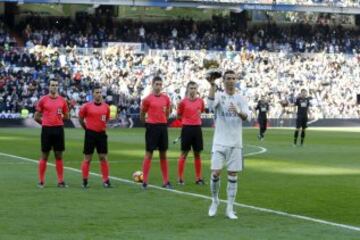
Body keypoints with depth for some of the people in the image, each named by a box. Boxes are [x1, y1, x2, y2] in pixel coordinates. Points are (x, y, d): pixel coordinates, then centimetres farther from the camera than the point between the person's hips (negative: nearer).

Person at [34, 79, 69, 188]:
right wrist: (46, 122, 2)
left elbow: (66, 116, 15)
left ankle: (60, 181, 10)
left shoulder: (62, 100, 6)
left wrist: (61, 116, 0)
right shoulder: (43, 100, -1)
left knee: (59, 155, 6)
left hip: (59, 129, 2)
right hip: (46, 130, -2)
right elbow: (36, 117, 4)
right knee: (44, 156, 3)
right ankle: (41, 181, 9)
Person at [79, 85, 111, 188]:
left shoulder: (106, 107, 3)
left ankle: (106, 180, 7)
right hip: (90, 134, -3)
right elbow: (80, 119, 5)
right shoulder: (87, 106, -6)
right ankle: (85, 180, 10)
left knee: (103, 158, 2)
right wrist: (87, 128, 8)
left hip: (102, 134, 3)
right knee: (87, 158, 2)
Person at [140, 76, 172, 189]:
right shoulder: (147, 99, -5)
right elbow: (142, 115, 3)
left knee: (163, 154, 8)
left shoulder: (166, 98, 7)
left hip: (163, 127, 4)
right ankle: (145, 181, 2)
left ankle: (166, 181, 13)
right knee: (148, 154, -2)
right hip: (152, 127, -4)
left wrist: (162, 120, 9)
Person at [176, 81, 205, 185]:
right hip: (187, 128, -3)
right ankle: (180, 178, 6)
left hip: (197, 128, 3)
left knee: (197, 153, 7)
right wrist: (188, 120, 0)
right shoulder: (183, 102, -4)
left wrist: (195, 118, 10)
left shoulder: (200, 101, 5)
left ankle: (198, 178, 13)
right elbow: (179, 116, 4)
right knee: (184, 153, 0)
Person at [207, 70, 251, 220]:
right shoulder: (219, 96, 0)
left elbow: (247, 116, -10)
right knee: (215, 173, -7)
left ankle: (230, 209, 8)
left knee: (233, 175, 2)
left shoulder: (241, 99, 5)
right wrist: (212, 86, -34)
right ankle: (215, 201, 18)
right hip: (219, 143, -2)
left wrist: (238, 112, -32)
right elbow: (210, 104, -24)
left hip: (235, 144, 2)